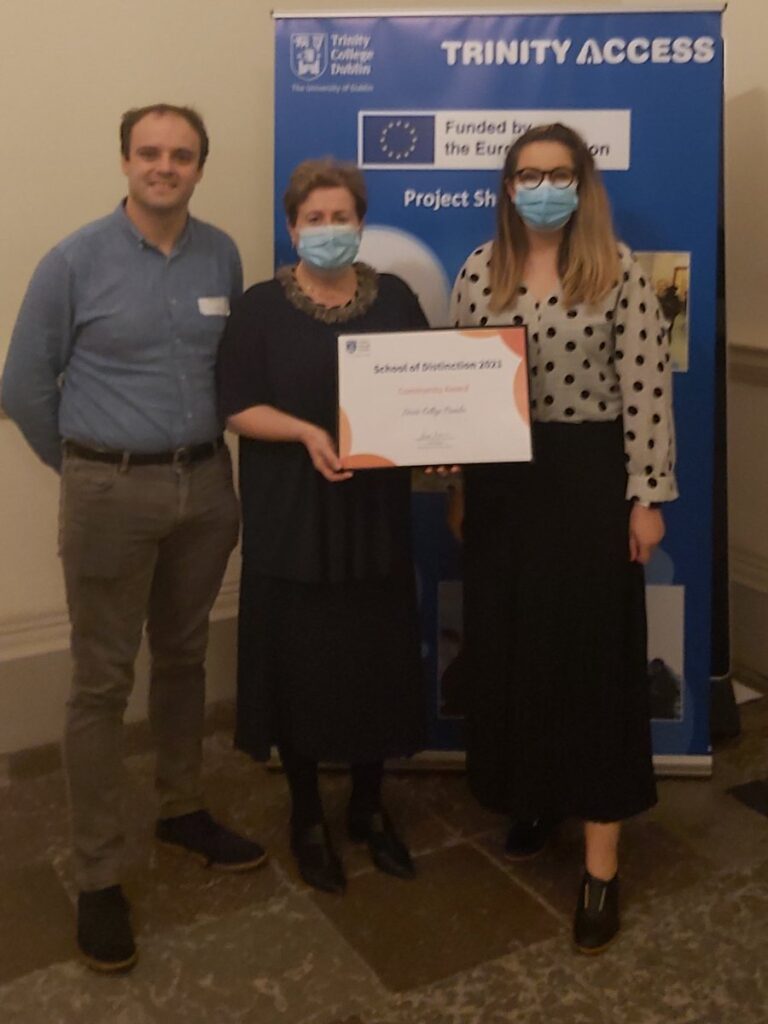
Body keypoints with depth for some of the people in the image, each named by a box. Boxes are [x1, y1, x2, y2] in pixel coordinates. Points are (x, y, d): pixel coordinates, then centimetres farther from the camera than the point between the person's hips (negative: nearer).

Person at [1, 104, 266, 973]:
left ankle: (181, 810, 36)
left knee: (183, 658, 17)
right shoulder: (74, 262, -7)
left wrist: (201, 453, 10)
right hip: (112, 493, -4)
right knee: (101, 683, 2)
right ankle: (97, 878, 13)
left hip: (207, 485, 4)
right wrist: (87, 467, 5)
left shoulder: (222, 256, 3)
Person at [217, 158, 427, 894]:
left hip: (376, 510, 3)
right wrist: (306, 433, -24)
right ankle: (306, 815, 25)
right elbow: (238, 408, -8)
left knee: (378, 657, 9)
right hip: (292, 514, -2)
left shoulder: (395, 299, 6)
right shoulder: (261, 307, -2)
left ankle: (368, 806, 29)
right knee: (300, 660, 5)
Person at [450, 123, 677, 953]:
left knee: (596, 655, 0)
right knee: (509, 648, 10)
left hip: (589, 477, -3)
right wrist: (458, 484, 4)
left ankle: (601, 864, 8)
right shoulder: (477, 273, 5)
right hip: (502, 481, 4)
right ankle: (531, 798, 33)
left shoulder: (619, 271, -5)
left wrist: (646, 496, -9)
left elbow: (647, 388, -7)